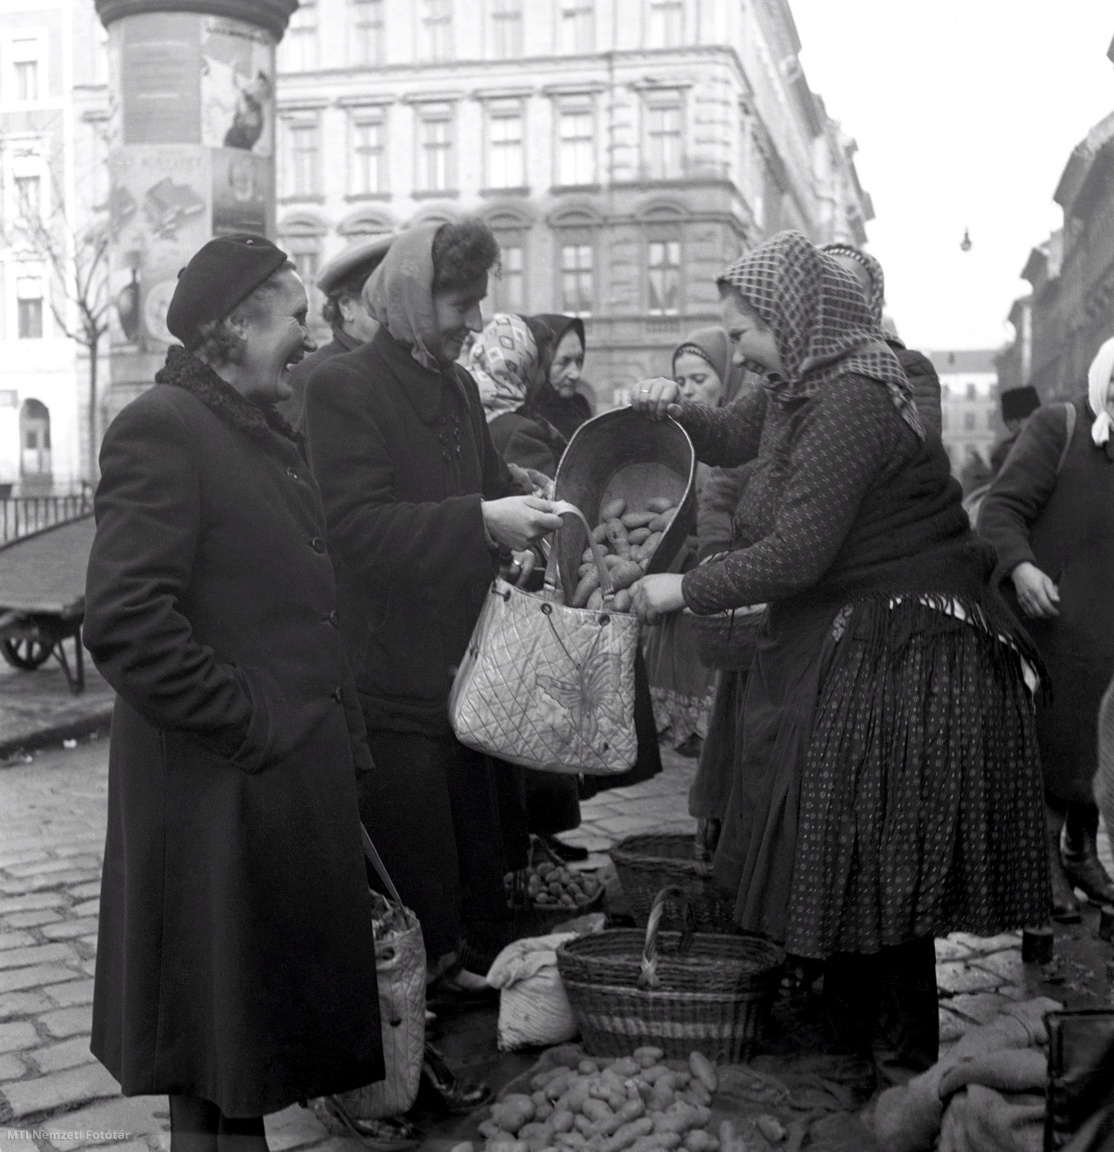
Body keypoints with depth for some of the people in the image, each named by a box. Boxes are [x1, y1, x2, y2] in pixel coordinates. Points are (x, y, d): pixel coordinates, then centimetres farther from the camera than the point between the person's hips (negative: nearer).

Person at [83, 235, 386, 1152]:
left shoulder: (269, 434, 15)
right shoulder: (162, 429, -14)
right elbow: (125, 620, -24)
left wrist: (337, 742, 13)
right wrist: (246, 726, -18)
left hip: (302, 782, 9)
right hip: (224, 796, -9)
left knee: (274, 1007, 18)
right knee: (220, 1040, 6)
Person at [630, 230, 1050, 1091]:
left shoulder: (851, 402, -23)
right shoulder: (798, 390, 8)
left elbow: (797, 554, -26)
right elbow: (730, 439, 26)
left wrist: (687, 590, -16)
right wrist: (673, 411, 5)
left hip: (900, 658, -10)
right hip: (844, 647, 10)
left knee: (875, 855, 2)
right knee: (838, 850, 18)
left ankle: (902, 1061, 20)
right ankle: (851, 1023, 35)